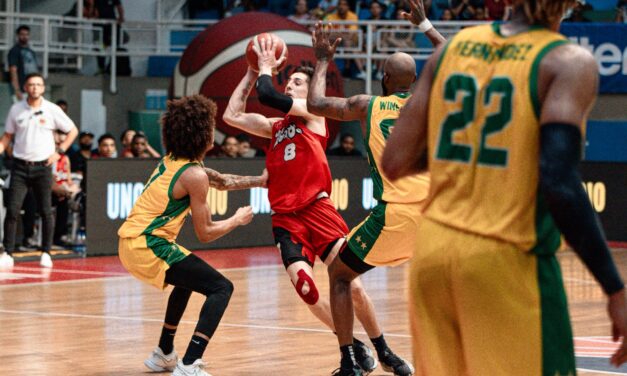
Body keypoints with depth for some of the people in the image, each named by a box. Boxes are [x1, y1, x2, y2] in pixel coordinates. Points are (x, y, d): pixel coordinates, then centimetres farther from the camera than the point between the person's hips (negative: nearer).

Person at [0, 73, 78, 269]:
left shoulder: (52, 110, 0)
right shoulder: (16, 109, 5)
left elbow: (73, 130, 8)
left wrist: (59, 151, -1)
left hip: (42, 165, -1)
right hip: (20, 165, 1)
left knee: (46, 211, -1)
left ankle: (46, 253, 9)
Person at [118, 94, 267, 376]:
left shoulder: (172, 162, 13)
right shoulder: (194, 176, -12)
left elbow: (221, 181, 28)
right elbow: (205, 233, -7)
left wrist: (258, 181, 28)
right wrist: (237, 220, 9)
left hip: (130, 240, 10)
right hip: (148, 246, -10)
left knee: (189, 278, 34)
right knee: (221, 287, -9)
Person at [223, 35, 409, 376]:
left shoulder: (313, 113, 5)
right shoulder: (275, 127, 22)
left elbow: (267, 96, -8)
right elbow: (231, 116, 18)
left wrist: (266, 68, 8)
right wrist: (250, 74, 18)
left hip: (317, 210, -4)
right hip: (285, 218, 4)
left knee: (351, 284, -11)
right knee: (305, 288, -16)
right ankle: (353, 347, 1)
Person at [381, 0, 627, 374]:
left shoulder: (453, 47, 7)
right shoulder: (569, 62, -8)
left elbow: (395, 163, 5)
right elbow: (559, 184, -21)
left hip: (433, 252, 6)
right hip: (508, 260, -6)